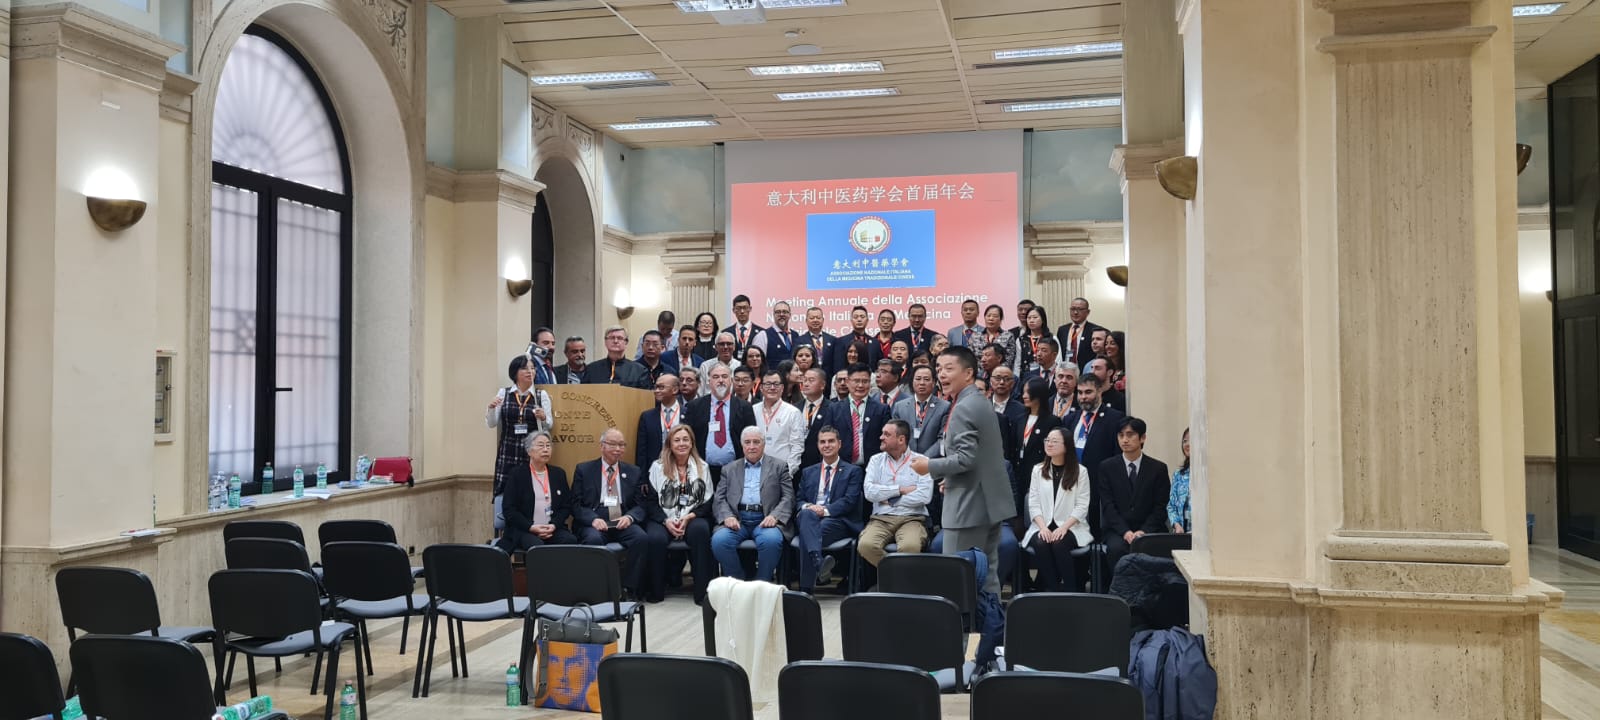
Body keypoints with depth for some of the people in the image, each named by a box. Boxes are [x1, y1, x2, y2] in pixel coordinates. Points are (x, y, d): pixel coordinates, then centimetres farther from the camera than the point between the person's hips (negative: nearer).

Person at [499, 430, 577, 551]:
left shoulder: (559, 473, 14)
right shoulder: (517, 474, 4)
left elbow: (566, 506, 12)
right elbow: (509, 509, -1)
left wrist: (554, 525, -6)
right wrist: (531, 527, -13)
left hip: (553, 529, 3)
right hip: (524, 530, -3)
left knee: (570, 541, -28)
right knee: (537, 546, -36)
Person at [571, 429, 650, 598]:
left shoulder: (633, 472, 18)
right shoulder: (583, 470, 12)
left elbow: (642, 504, 11)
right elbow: (576, 504, 4)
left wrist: (629, 517, -12)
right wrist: (593, 519, -16)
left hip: (623, 523, 2)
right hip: (594, 522, -2)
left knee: (642, 538, -30)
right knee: (593, 539, -36)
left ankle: (629, 589, -20)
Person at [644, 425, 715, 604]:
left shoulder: (702, 467, 13)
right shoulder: (657, 467, 10)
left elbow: (707, 502, 7)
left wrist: (689, 517, -11)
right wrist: (666, 521, -13)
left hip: (693, 518, 0)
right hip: (663, 519, 0)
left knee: (700, 529, -35)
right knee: (656, 538, -34)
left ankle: (702, 591, -29)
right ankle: (655, 590, -11)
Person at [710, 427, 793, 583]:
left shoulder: (779, 467, 16)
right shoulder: (730, 469, 22)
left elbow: (788, 497, 6)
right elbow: (719, 499, 13)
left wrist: (774, 516, -14)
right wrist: (727, 516, -9)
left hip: (764, 520, -2)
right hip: (737, 519, 2)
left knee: (771, 540, -36)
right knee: (719, 540, -29)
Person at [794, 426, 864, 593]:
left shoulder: (852, 471, 15)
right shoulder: (808, 472, 28)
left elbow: (849, 501, -1)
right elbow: (800, 500, 20)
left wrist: (825, 510, -17)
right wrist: (807, 507, -7)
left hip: (838, 521, -3)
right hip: (808, 519, 3)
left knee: (806, 535, -37)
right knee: (807, 514, -39)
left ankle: (806, 589, -46)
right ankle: (819, 563, -62)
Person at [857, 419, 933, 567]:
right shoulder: (876, 460, 15)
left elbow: (924, 496, -9)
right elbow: (869, 492, 0)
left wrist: (889, 499, -1)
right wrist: (900, 490, -4)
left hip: (912, 518, -3)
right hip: (881, 519, 3)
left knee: (910, 546, -37)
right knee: (865, 545, -30)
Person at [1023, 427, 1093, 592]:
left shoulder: (1080, 472, 3)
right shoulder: (1037, 470, 12)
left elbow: (1082, 506, -3)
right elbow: (1034, 504, 5)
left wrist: (1063, 527, -17)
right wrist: (1043, 527, -13)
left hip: (1070, 527, -2)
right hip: (1043, 526, 2)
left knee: (1059, 543, -34)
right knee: (1041, 544, -31)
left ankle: (1070, 590, -22)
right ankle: (1052, 589, -23)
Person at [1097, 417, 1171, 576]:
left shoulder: (1158, 468, 6)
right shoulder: (1107, 467, 6)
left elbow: (1160, 507, 2)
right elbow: (1107, 506, -1)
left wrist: (1144, 531, -13)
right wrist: (1125, 532, -15)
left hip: (1148, 529, 0)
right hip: (1117, 529, 0)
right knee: (1116, 548, -32)